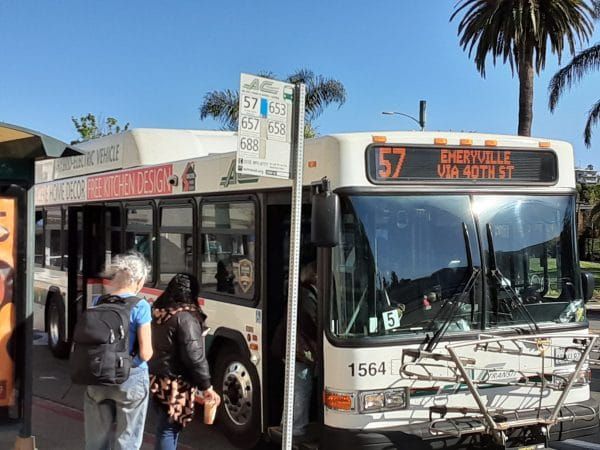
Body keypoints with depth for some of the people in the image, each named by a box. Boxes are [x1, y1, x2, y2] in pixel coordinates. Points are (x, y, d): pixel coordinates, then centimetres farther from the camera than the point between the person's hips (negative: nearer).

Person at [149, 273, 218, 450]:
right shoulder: (185, 317, -18)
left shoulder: (157, 312, 6)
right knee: (168, 429, -2)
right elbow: (194, 356, -21)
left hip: (155, 379, 8)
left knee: (167, 426, 19)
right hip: (175, 383, -8)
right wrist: (206, 386, -14)